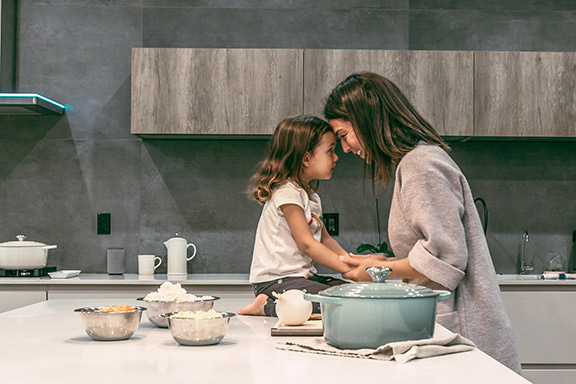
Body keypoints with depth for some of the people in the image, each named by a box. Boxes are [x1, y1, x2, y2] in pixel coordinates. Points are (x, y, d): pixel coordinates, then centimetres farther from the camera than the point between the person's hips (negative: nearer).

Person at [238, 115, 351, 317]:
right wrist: (349, 269, -14)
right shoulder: (287, 193, -13)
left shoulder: (312, 196, 18)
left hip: (304, 276, 10)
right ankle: (268, 306, -12)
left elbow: (324, 239, 25)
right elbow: (307, 244, -16)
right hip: (275, 281, -10)